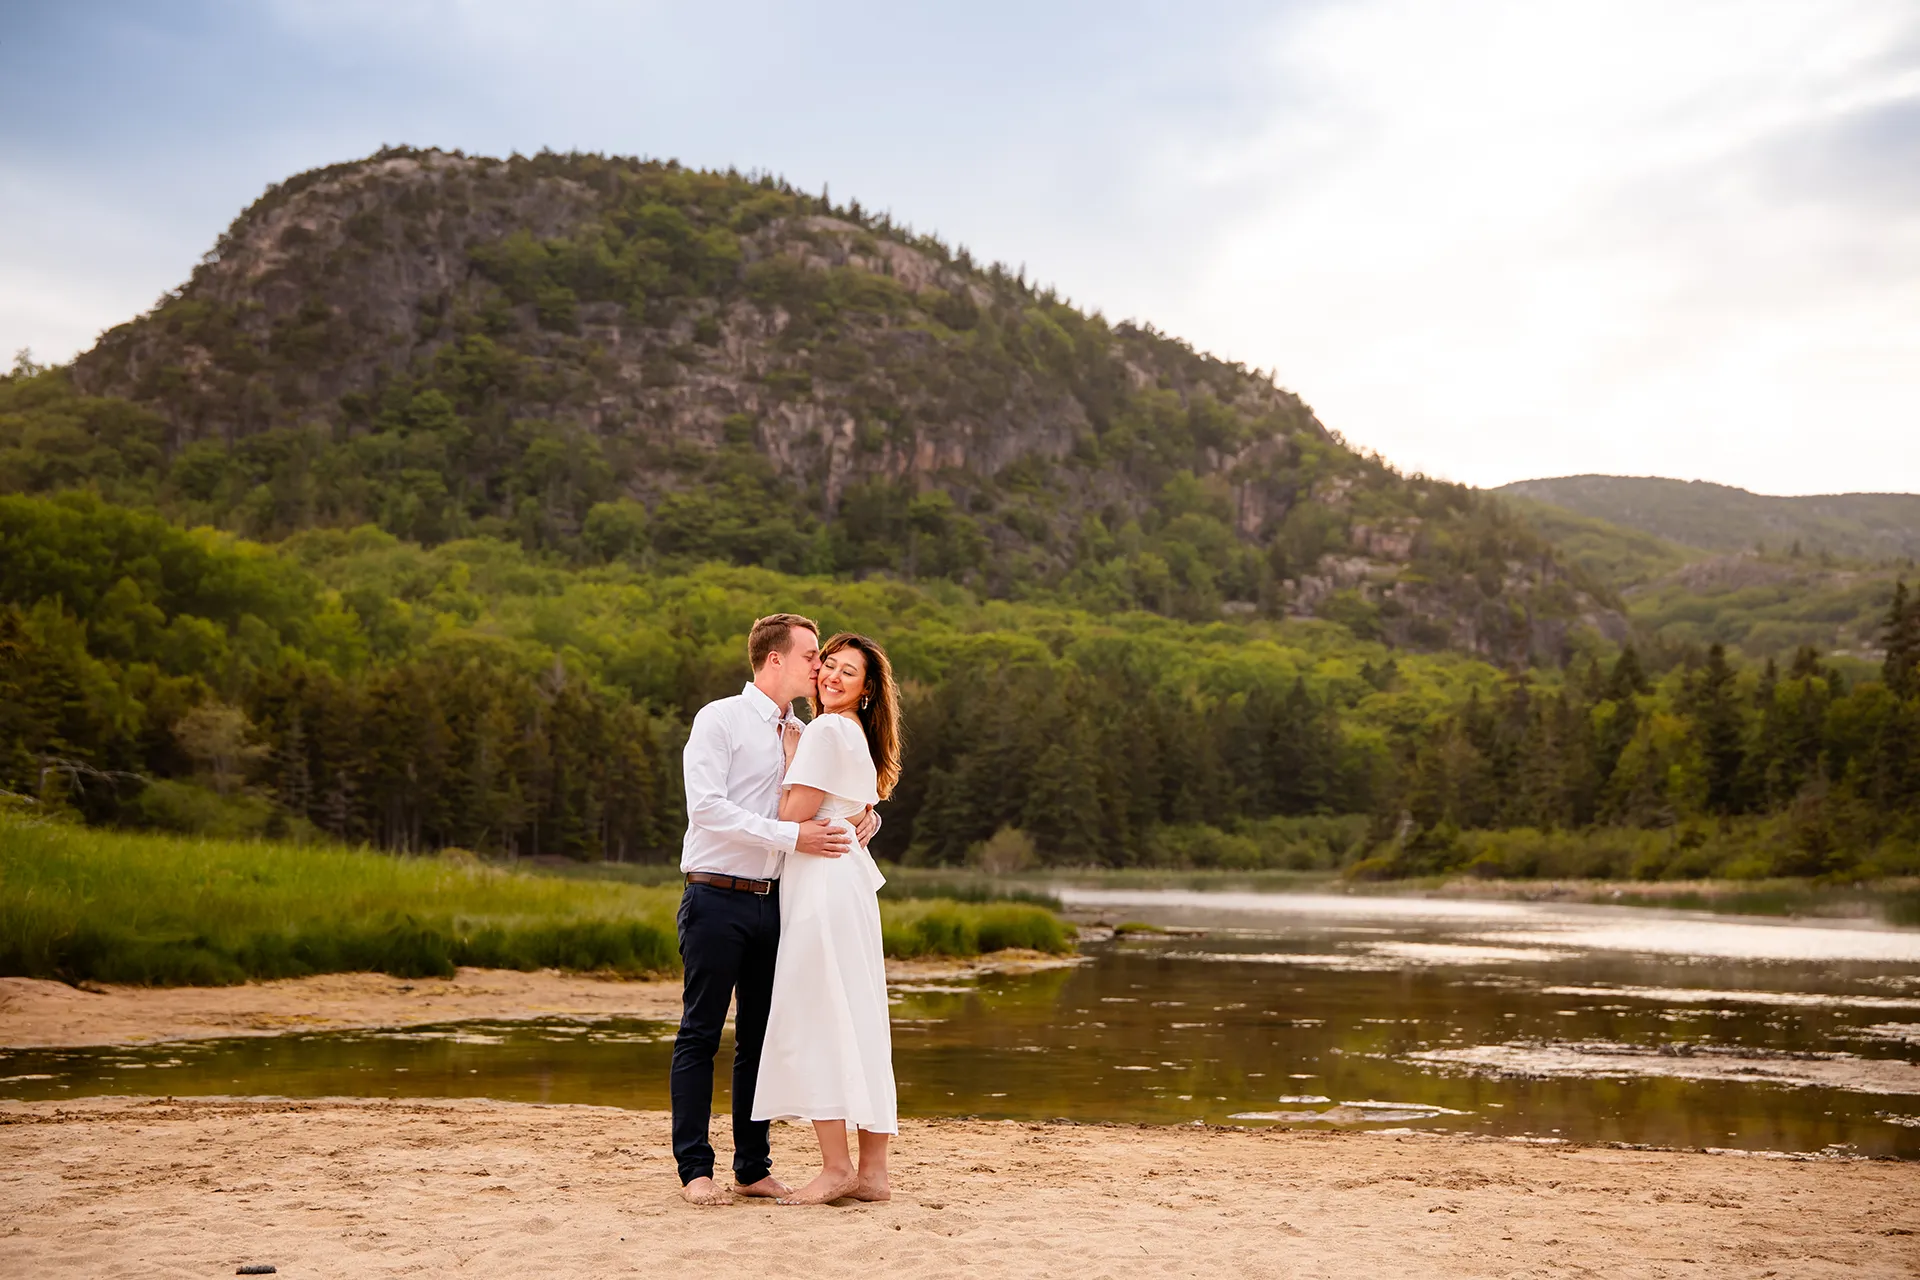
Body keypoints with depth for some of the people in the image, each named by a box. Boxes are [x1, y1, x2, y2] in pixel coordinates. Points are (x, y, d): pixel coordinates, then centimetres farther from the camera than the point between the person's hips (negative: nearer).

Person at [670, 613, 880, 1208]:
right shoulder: (719, 720, -5)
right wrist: (793, 835, -20)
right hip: (717, 897, -6)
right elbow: (706, 807, -16)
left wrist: (865, 818, 2)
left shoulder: (801, 734, 15)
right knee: (701, 1034, -1)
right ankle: (695, 1170, 4)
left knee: (761, 1037, 9)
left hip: (773, 902, 6)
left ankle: (753, 1168, 16)